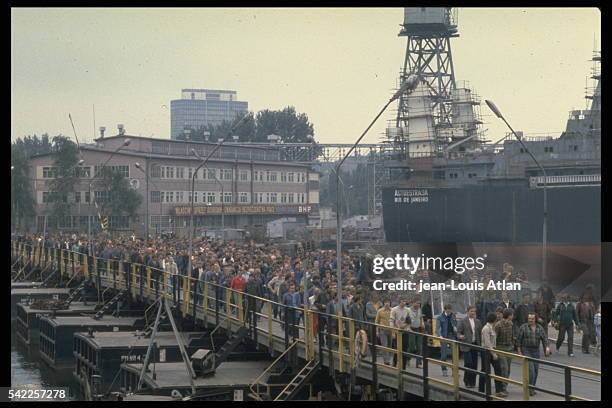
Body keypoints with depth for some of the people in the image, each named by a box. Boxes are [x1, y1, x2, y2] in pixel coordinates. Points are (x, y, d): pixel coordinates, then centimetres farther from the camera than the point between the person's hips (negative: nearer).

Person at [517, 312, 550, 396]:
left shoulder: (540, 328, 6)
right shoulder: (523, 327, -4)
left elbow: (544, 338, 2)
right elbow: (518, 339, -1)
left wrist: (547, 347, -16)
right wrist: (519, 351, -5)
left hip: (536, 351, 4)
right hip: (526, 351, -4)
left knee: (535, 370, 8)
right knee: (531, 369, -14)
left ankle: (532, 388, 21)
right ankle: (530, 388, -9)